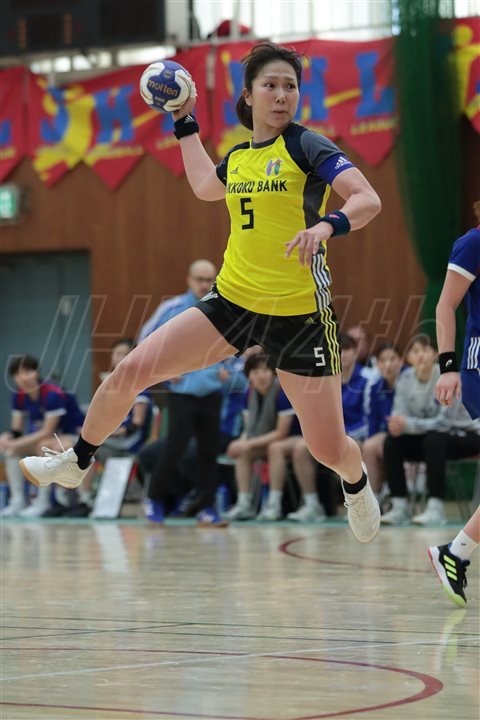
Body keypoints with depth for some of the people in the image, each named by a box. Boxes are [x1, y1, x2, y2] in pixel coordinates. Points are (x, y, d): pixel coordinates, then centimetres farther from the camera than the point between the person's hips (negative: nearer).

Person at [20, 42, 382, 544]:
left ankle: (357, 485, 37)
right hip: (232, 300, 5)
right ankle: (77, 463, 18)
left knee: (328, 448, -1)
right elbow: (204, 186, 33)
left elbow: (369, 200, -20)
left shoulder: (306, 146, -9)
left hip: (300, 314, -5)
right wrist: (184, 122, 35)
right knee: (129, 373, -5)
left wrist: (325, 225, -38)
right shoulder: (238, 158, 9)